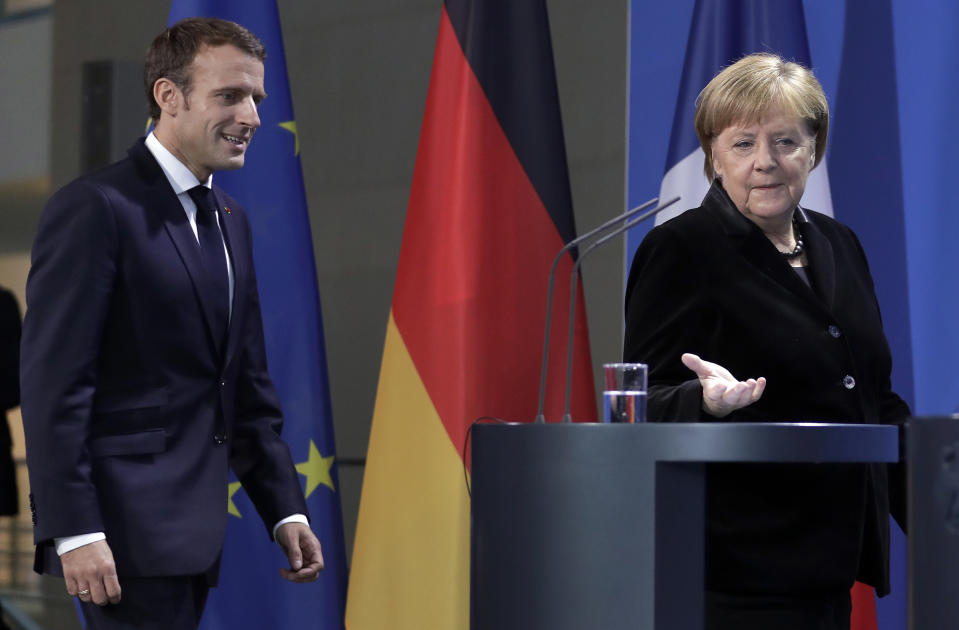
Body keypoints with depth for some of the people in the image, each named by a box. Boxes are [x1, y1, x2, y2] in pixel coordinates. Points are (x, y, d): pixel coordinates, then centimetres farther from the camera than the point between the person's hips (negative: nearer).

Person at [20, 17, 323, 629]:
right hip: (129, 530, -8)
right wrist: (73, 531, -20)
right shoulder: (97, 207, -9)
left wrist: (286, 508, 13)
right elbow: (54, 382, -15)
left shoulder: (232, 221, 17)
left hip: (195, 532, 8)